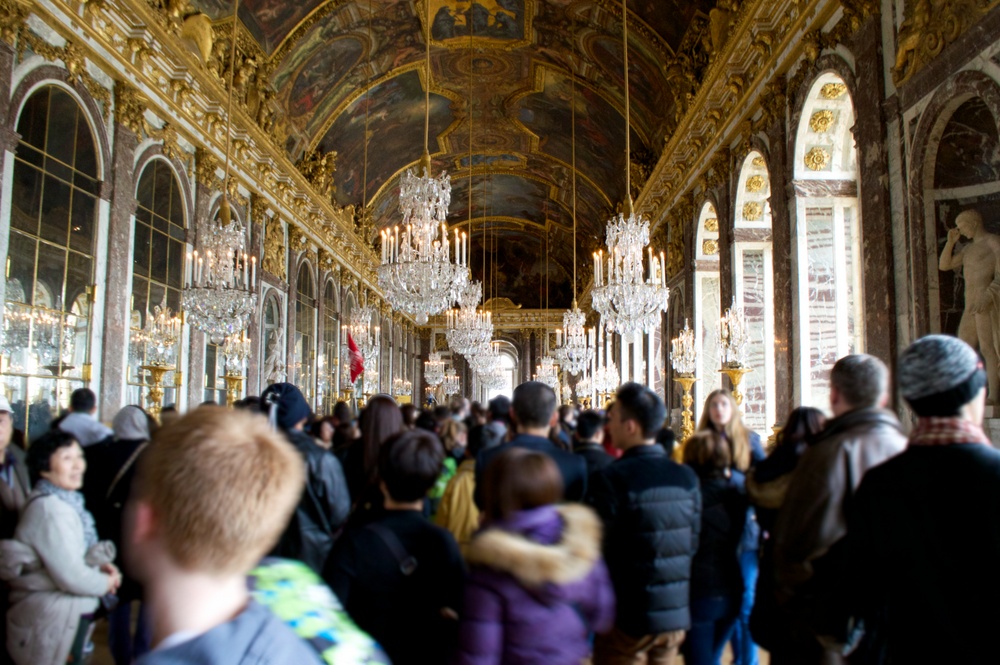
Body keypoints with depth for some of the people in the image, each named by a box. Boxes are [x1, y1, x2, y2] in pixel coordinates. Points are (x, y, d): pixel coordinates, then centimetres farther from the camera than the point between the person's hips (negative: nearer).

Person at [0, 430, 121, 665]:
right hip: (53, 625, -9)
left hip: (74, 617, 9)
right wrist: (105, 583, -8)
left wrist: (101, 564, -4)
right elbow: (72, 576, -24)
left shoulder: (68, 500, 6)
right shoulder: (49, 509, -23)